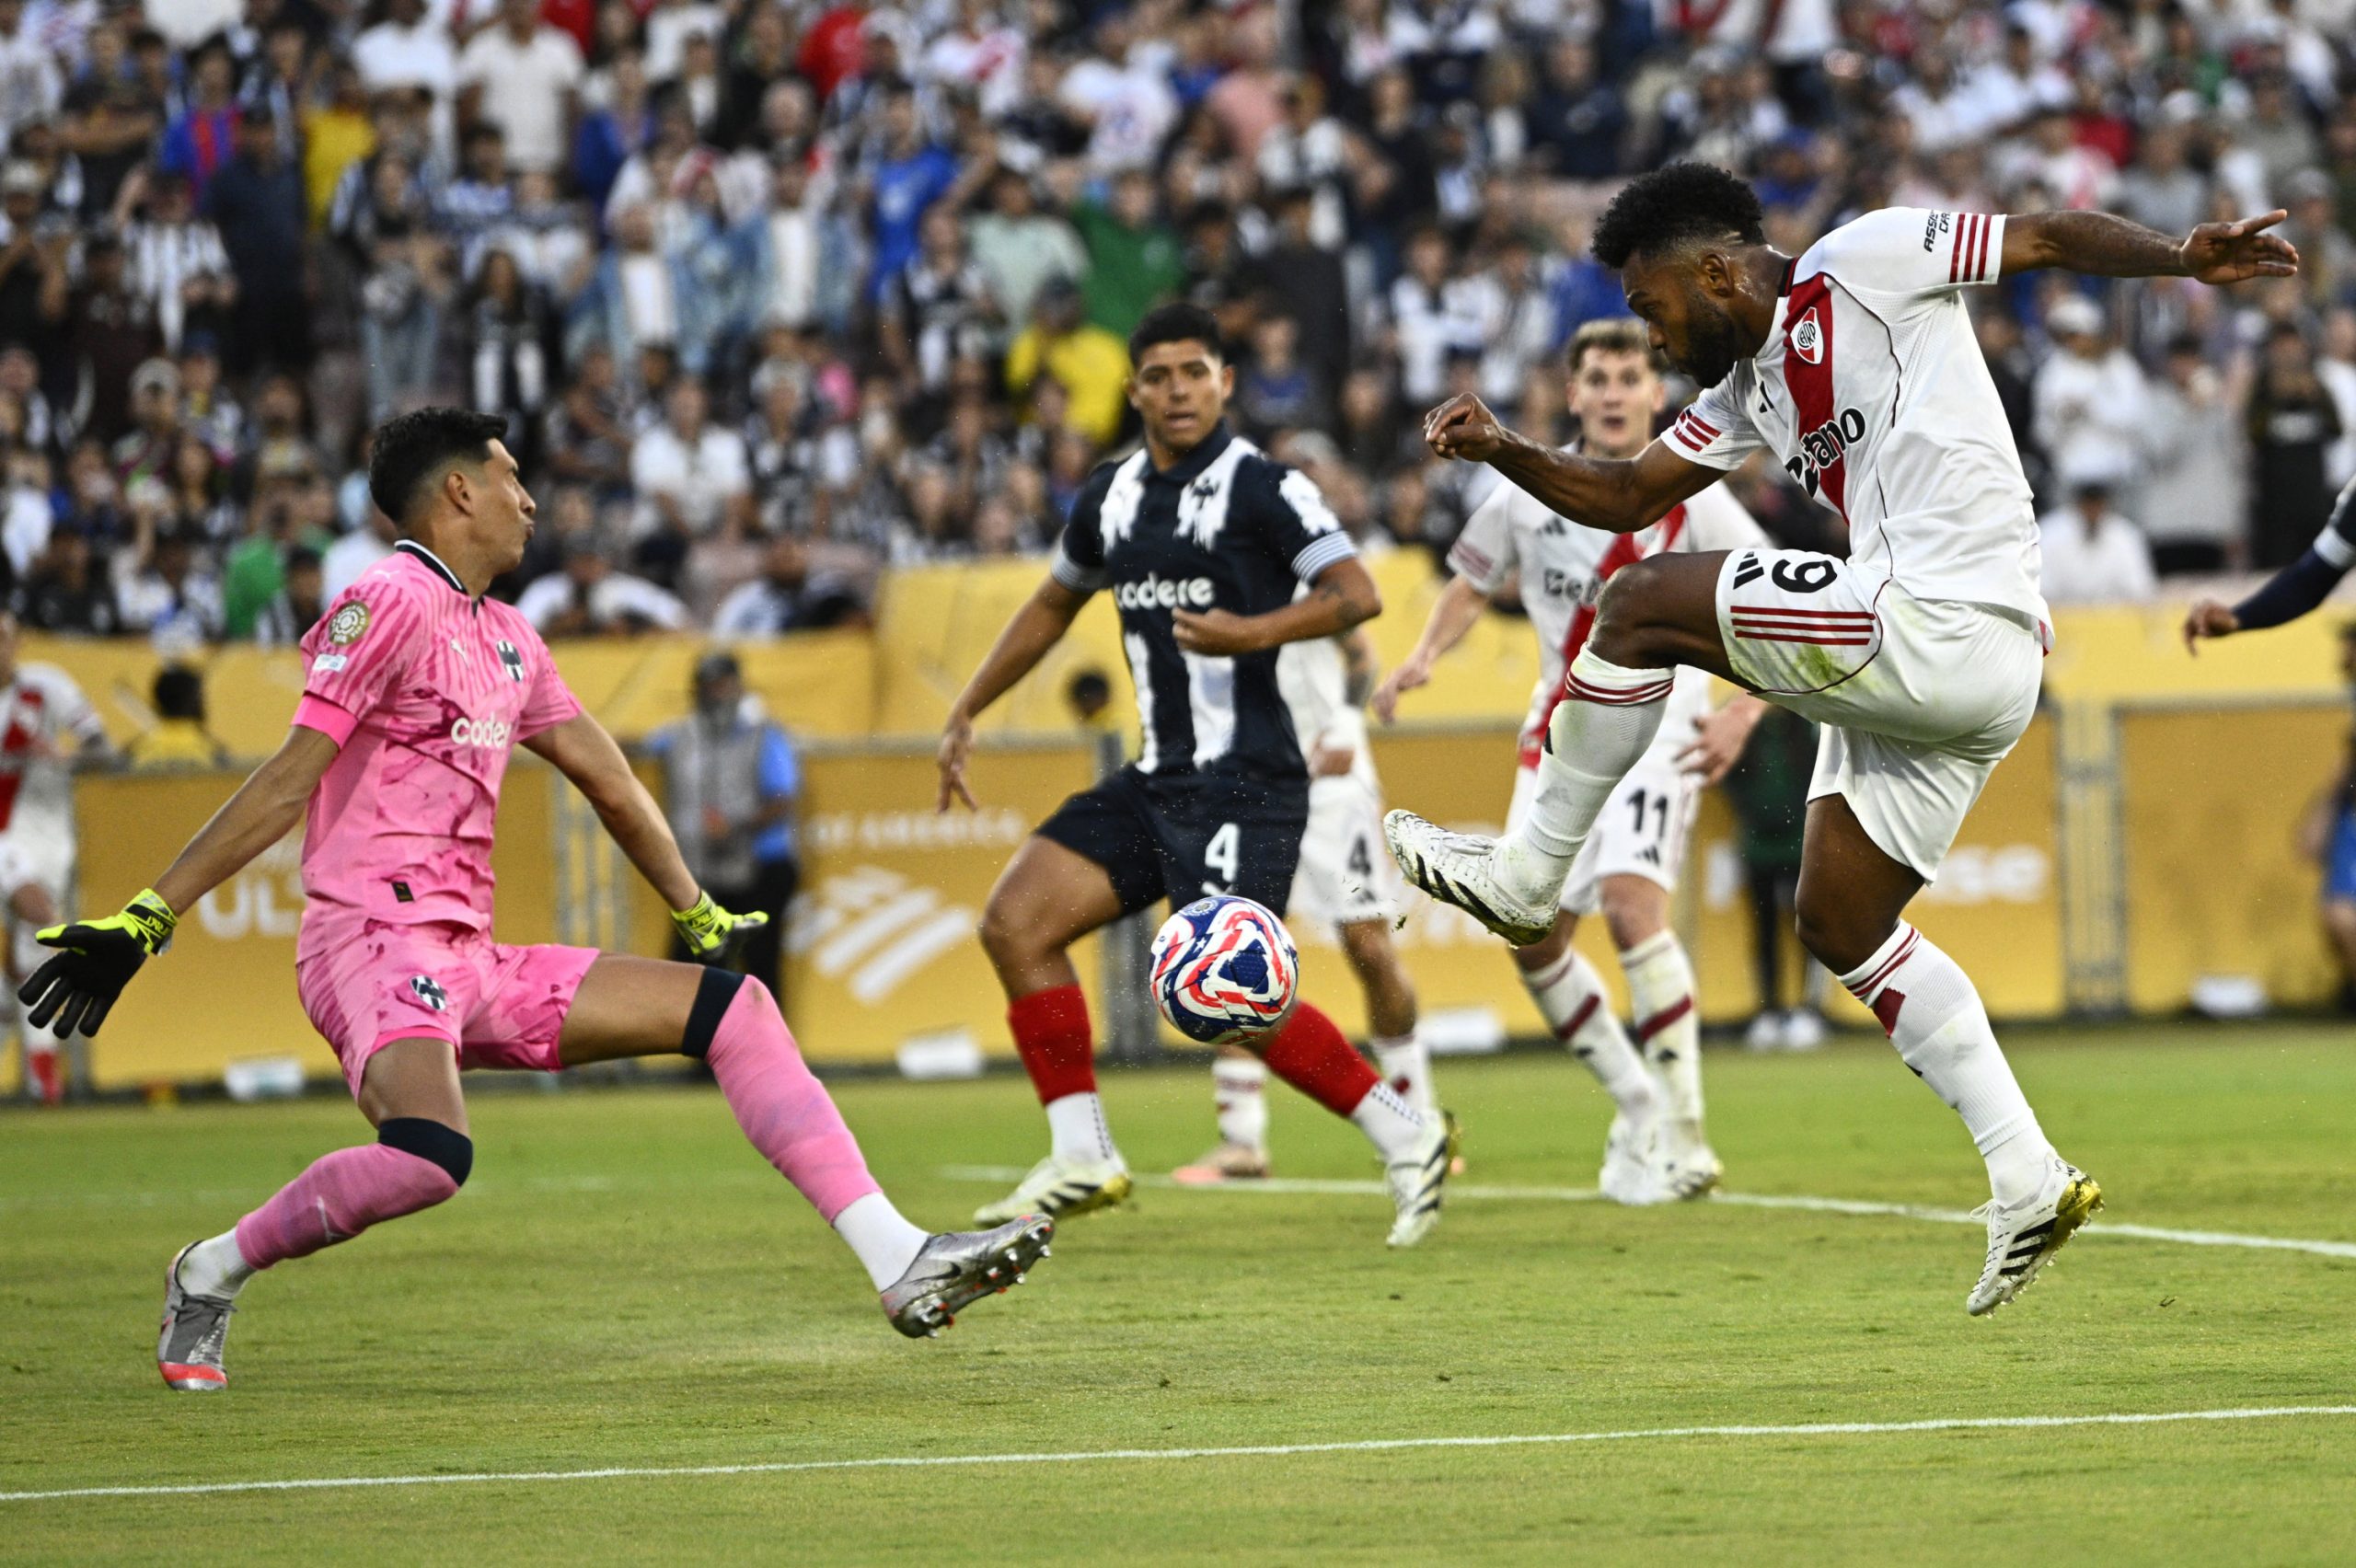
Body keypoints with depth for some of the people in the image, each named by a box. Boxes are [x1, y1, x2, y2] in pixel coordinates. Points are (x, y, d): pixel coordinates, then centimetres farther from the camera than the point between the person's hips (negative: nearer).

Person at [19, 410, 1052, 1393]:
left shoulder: (504, 637, 20)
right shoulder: (393, 603, -7)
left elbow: (606, 778, 31)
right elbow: (291, 780, -10)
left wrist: (696, 915, 39)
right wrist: (145, 919, -14)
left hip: (471, 965, 9)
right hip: (373, 940, -9)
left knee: (734, 1006, 3)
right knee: (428, 1155, -36)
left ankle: (899, 1264, -5)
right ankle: (212, 1273, -13)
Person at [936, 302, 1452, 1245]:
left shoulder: (1261, 487, -8)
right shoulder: (1111, 498, 14)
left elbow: (1357, 595, -18)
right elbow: (1054, 604, 30)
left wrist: (1251, 633, -31)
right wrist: (964, 716, 29)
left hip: (1244, 782, -8)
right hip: (1156, 779, 8)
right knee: (1014, 924, -3)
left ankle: (1405, 1138, -6)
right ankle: (1083, 1158, 1)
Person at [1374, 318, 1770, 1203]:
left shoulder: (1690, 500, -8)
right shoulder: (1530, 491, 2)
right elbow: (1474, 582, 18)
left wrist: (1742, 716, -14)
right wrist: (1423, 657, 0)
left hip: (1657, 724, -5)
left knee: (1631, 901, -26)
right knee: (1533, 933, 1)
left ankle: (1682, 1142, -20)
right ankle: (1636, 1102, 24)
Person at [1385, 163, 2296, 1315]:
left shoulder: (1862, 264, -1)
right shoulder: (1748, 387, 23)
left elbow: (2051, 237, -4)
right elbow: (1628, 496, 29)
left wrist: (2186, 261, -18)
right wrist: (1504, 454, 13)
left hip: (1943, 625, -11)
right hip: (1936, 672, 11)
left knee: (1644, 606, -7)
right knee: (1841, 927, 16)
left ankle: (1529, 874, 5)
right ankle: (2028, 1182, 12)